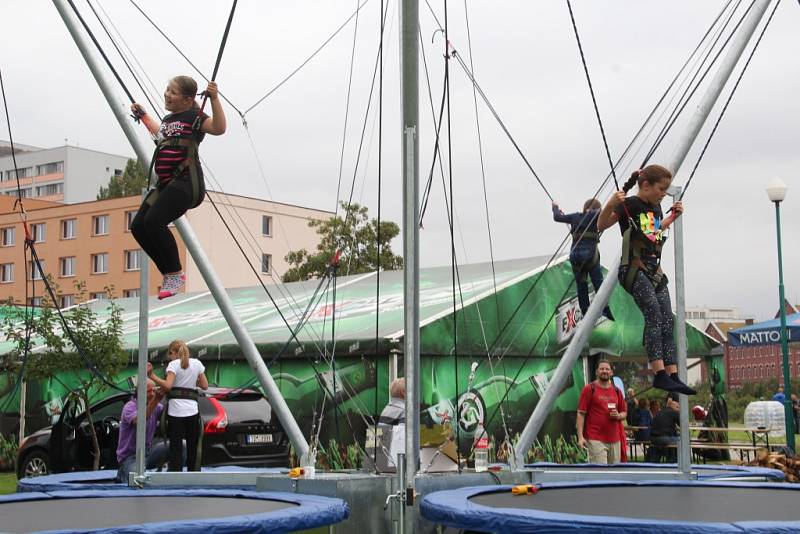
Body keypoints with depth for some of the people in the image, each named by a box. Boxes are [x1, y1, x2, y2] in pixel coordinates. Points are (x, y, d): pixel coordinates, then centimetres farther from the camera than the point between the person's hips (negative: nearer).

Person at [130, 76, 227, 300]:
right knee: (138, 226, 2)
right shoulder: (168, 119, 18)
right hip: (166, 183, 9)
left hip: (185, 182, -9)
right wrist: (143, 115, 44)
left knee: (154, 221, -27)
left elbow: (219, 128, -27)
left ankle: (175, 274, -12)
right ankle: (169, 274, 11)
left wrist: (214, 99, -34)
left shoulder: (194, 117, -7)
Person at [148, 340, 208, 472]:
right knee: (193, 446, 11)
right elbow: (205, 385, 12)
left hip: (176, 410, -4)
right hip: (192, 409, 4)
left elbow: (168, 385, -16)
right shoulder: (197, 363, 10)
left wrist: (152, 376, -10)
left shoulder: (173, 364, -3)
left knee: (176, 447, -1)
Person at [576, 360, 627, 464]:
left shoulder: (617, 391, 14)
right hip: (595, 440, -6)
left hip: (614, 440, 6)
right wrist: (580, 437, -13)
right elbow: (581, 414, -4)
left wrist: (618, 416, -4)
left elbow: (624, 413, 21)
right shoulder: (589, 389, -1)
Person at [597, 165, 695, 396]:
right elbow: (601, 225, -11)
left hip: (654, 271, 8)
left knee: (667, 320, -1)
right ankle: (659, 374, -27)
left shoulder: (656, 207, 15)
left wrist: (673, 217, 22)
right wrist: (611, 205, -27)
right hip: (634, 270, -8)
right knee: (654, 315, -22)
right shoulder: (628, 205, -7)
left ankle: (673, 376, -3)